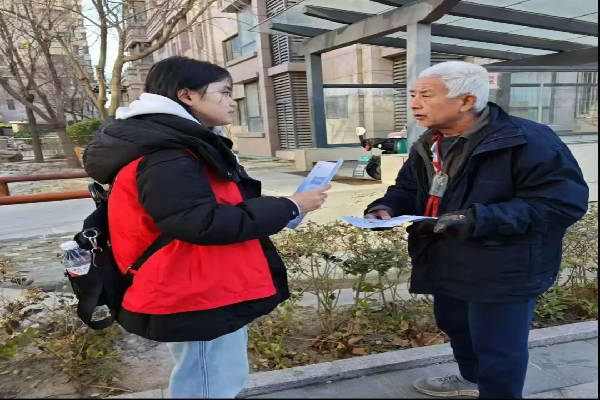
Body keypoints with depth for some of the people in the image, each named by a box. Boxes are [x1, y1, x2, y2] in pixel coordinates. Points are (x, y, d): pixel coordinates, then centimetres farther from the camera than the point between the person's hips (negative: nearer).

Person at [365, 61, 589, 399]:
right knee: (453, 324, 27)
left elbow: (564, 203, -26)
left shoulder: (528, 141, -23)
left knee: (497, 348, 9)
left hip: (503, 272, -8)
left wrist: (479, 219, -34)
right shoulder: (428, 145, 3)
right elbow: (409, 189, 13)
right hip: (447, 264, 8)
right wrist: (387, 208, -11)